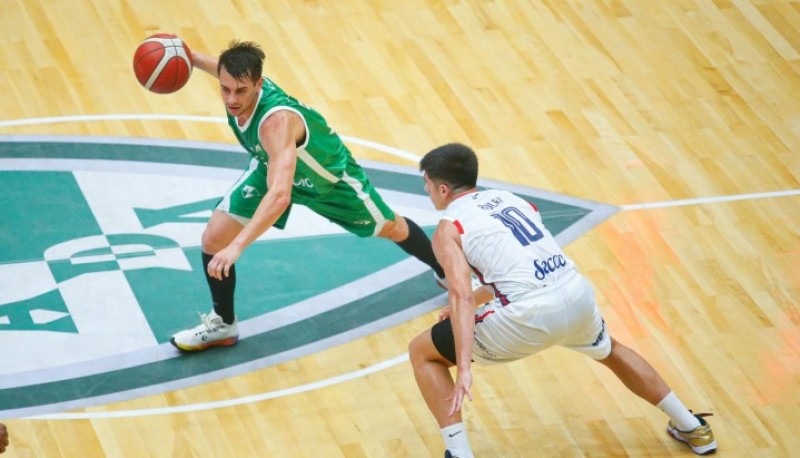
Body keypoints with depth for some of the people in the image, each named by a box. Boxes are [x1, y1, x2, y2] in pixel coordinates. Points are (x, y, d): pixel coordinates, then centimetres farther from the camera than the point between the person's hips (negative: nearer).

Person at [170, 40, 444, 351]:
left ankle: (445, 272, 50)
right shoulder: (235, 83, -29)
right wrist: (191, 57, -16)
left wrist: (237, 246, -69)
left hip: (329, 174, -5)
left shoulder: (276, 120, -49)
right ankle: (222, 324, 13)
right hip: (272, 165, 5)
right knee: (214, 237, -9)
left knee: (389, 228, 20)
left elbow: (280, 196, -61)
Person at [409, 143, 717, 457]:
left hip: (529, 316, -7)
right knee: (609, 351, 40)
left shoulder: (448, 230, 2)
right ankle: (691, 428, 48)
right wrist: (472, 299, 39)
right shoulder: (507, 198, 22)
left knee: (422, 353, 10)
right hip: (576, 293, 7)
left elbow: (461, 296, -12)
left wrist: (463, 368, -19)